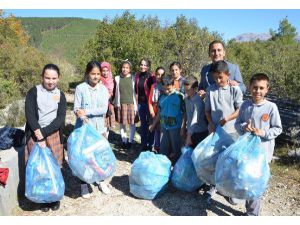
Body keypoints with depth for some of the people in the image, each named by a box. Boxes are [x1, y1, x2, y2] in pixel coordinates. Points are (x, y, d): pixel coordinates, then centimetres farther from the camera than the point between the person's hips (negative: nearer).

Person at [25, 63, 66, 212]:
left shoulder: (60, 95, 4)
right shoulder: (33, 92, -1)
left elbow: (60, 118, -5)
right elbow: (29, 115, -11)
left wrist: (43, 133, -15)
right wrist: (39, 136, -17)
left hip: (53, 134, 1)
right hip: (35, 135, -1)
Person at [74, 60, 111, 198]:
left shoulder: (103, 89, 0)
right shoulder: (80, 88, -7)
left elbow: (104, 109, -10)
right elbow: (76, 109, -9)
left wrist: (86, 111, -20)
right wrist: (82, 117, -29)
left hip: (99, 127, 3)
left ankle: (101, 181, 31)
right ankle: (84, 184, 24)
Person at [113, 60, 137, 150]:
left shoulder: (133, 78, 1)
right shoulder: (117, 78, 6)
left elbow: (135, 92, 2)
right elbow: (116, 92, 10)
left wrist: (135, 105, -2)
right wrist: (116, 103, 6)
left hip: (131, 103, -1)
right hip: (121, 104, 1)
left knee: (132, 123, 2)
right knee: (122, 123, 5)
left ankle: (130, 141, 16)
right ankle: (124, 141, 18)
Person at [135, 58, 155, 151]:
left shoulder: (151, 77, -9)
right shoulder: (137, 76, 6)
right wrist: (137, 101, 11)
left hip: (148, 103, -5)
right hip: (140, 103, 5)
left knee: (150, 123, 4)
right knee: (143, 124, 13)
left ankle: (150, 145, 16)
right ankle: (143, 144, 24)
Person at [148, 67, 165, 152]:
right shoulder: (153, 86, 10)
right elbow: (150, 100, 8)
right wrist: (152, 112, 0)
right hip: (154, 112, 3)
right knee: (156, 130, 8)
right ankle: (156, 147, 19)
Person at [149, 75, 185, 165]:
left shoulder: (179, 96, -10)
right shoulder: (162, 96, 4)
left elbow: (184, 112, -9)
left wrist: (183, 127, -13)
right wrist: (154, 124, 15)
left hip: (175, 127, -4)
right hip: (164, 126, 5)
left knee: (176, 148, 10)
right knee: (163, 148, 14)